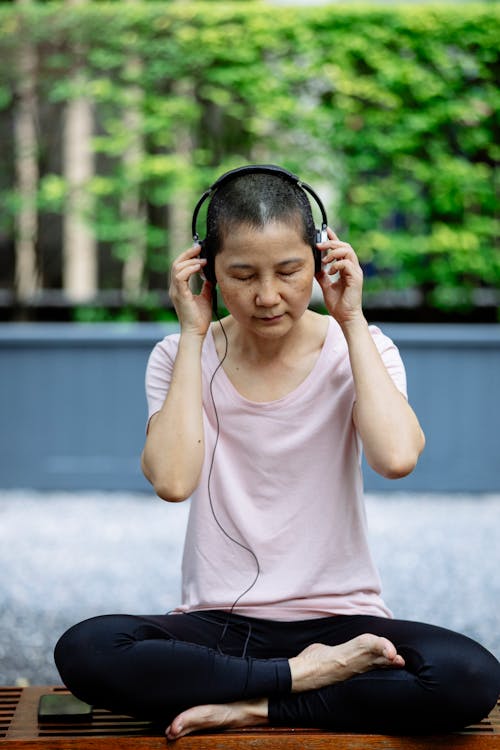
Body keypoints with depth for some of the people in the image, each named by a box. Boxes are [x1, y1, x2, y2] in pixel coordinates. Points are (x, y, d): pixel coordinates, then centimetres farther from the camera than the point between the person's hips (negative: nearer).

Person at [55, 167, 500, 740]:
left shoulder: (360, 350, 0)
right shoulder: (180, 359, 2)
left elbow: (396, 457, -22)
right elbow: (172, 480, -18)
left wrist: (352, 321, -12)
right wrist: (193, 336, -11)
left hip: (340, 621, 0)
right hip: (218, 622, 1)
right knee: (82, 652, -29)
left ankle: (252, 706, -16)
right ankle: (303, 676, -16)